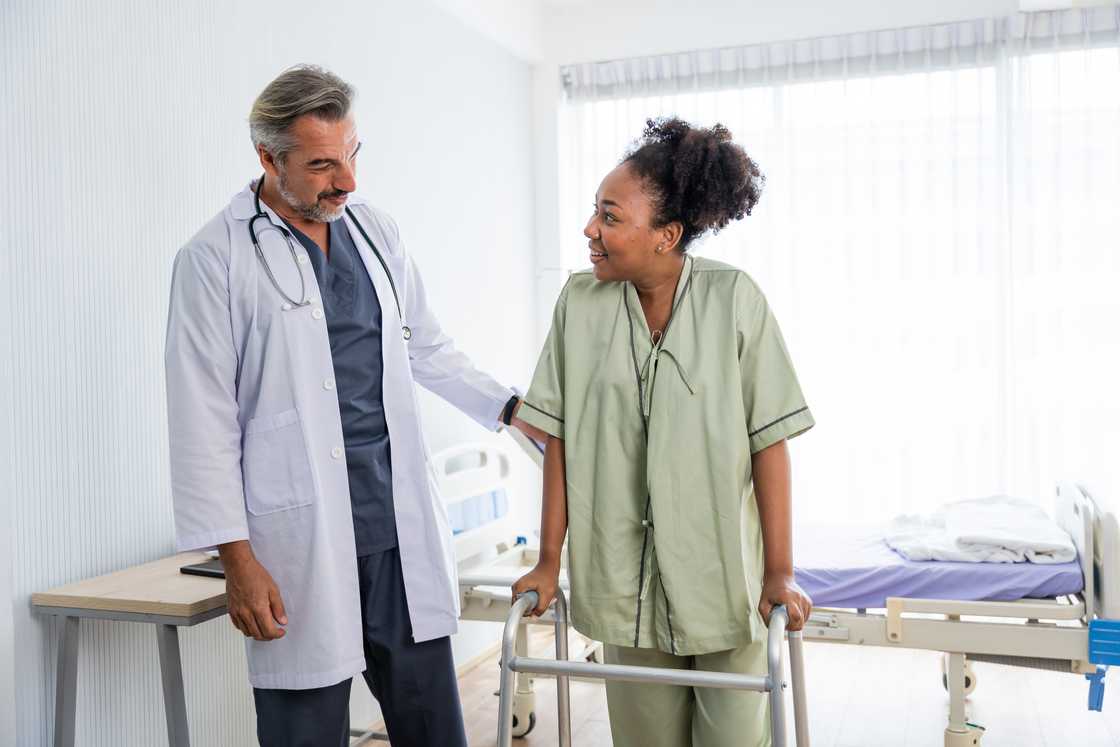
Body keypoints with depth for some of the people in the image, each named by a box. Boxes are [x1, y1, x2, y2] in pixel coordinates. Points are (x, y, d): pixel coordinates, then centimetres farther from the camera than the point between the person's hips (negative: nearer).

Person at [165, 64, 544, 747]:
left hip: (403, 530, 5)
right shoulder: (216, 258, -6)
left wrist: (512, 409, 12)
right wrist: (237, 558, -9)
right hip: (302, 548, -5)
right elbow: (205, 423, -7)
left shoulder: (377, 230, 10)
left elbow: (427, 349, 21)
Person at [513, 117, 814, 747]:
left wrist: (781, 571, -11)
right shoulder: (581, 302, -4)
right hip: (624, 578, 2)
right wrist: (550, 562, -1)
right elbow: (561, 439, -2)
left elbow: (770, 440, -10)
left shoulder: (735, 299, -11)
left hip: (725, 576, -2)